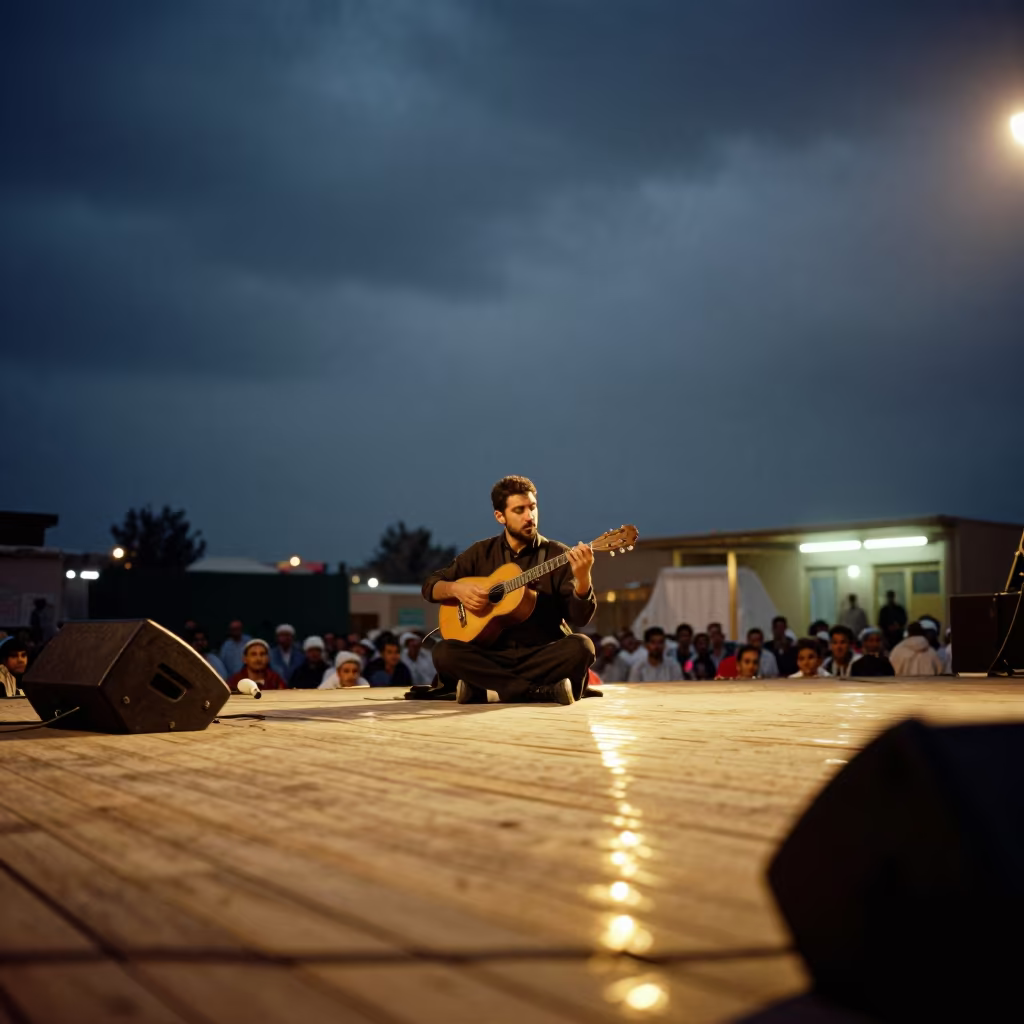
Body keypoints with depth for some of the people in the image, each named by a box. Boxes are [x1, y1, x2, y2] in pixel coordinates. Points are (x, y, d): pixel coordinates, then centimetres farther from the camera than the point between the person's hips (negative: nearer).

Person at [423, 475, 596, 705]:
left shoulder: (558, 555, 1)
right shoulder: (481, 552, 8)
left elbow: (579, 618, -7)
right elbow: (430, 585, 13)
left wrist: (583, 578, -26)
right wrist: (456, 588, -9)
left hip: (542, 655, -1)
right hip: (493, 654, 2)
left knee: (581, 647, -31)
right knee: (444, 652, -26)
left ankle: (482, 687, -25)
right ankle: (544, 691, -28)